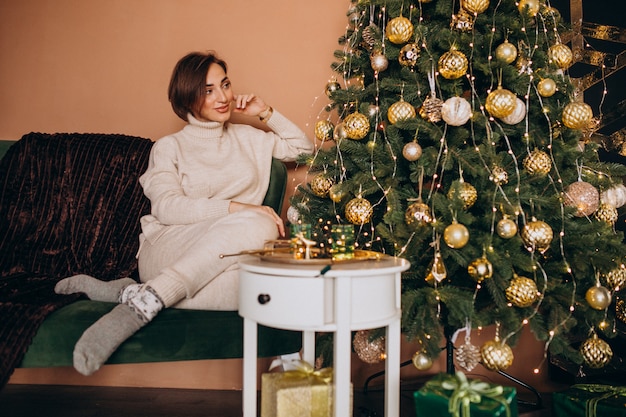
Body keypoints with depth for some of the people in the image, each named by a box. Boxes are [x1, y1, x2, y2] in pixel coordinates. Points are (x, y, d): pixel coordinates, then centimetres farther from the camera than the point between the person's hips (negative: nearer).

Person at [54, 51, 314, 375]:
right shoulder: (169, 147, 9)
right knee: (258, 225, -34)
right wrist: (238, 208, -19)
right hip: (166, 248, -3)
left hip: (220, 261, 4)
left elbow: (303, 147, 29)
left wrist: (265, 113, 15)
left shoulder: (248, 138, 22)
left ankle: (129, 292, -24)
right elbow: (166, 208, -8)